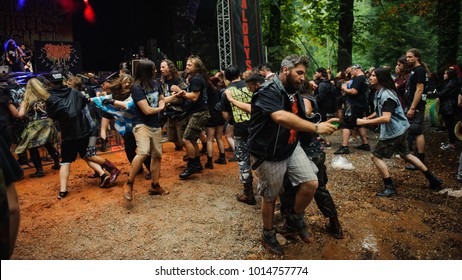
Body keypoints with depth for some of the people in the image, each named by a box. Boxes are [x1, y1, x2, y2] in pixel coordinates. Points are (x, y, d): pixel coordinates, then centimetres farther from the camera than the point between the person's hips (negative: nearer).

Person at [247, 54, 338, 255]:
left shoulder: (291, 91, 8)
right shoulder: (269, 91, -22)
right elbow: (281, 117, -41)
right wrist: (316, 128, -39)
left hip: (291, 148, 7)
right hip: (268, 154, -7)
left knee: (311, 183, -4)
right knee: (270, 196, 9)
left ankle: (296, 219, 25)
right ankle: (268, 235, 35)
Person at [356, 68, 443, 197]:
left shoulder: (386, 95, -24)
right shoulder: (380, 92, 8)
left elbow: (386, 118, -33)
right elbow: (380, 111, 21)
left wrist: (364, 122, -30)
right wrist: (367, 117, 6)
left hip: (393, 131, -10)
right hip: (400, 129, 10)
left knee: (376, 156, -1)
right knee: (405, 154, 23)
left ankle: (390, 188, 4)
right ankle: (433, 179, 32)